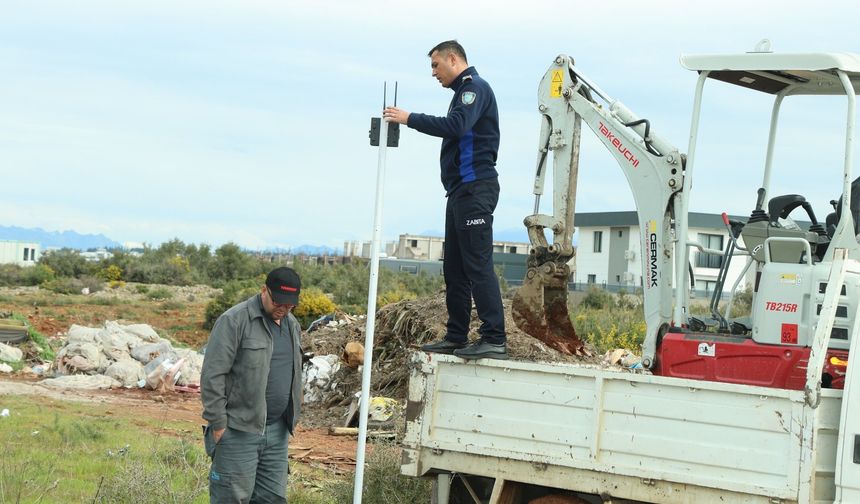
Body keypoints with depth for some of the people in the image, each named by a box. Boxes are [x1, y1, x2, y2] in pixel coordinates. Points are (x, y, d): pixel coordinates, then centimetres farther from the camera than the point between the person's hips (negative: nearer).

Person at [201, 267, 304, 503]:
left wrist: (291, 418, 20)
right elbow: (212, 375, -14)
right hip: (238, 431, -7)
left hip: (277, 431, 7)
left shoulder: (292, 325, 13)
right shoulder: (234, 321, -11)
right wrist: (218, 422, -15)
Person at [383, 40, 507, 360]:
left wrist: (409, 118, -18)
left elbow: (455, 126, -23)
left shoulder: (475, 88, -8)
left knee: (478, 264, -14)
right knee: (454, 267, 11)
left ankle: (494, 340, -17)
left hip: (475, 187, -11)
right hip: (462, 189, 11)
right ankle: (456, 337, 14)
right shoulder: (465, 91, 23)